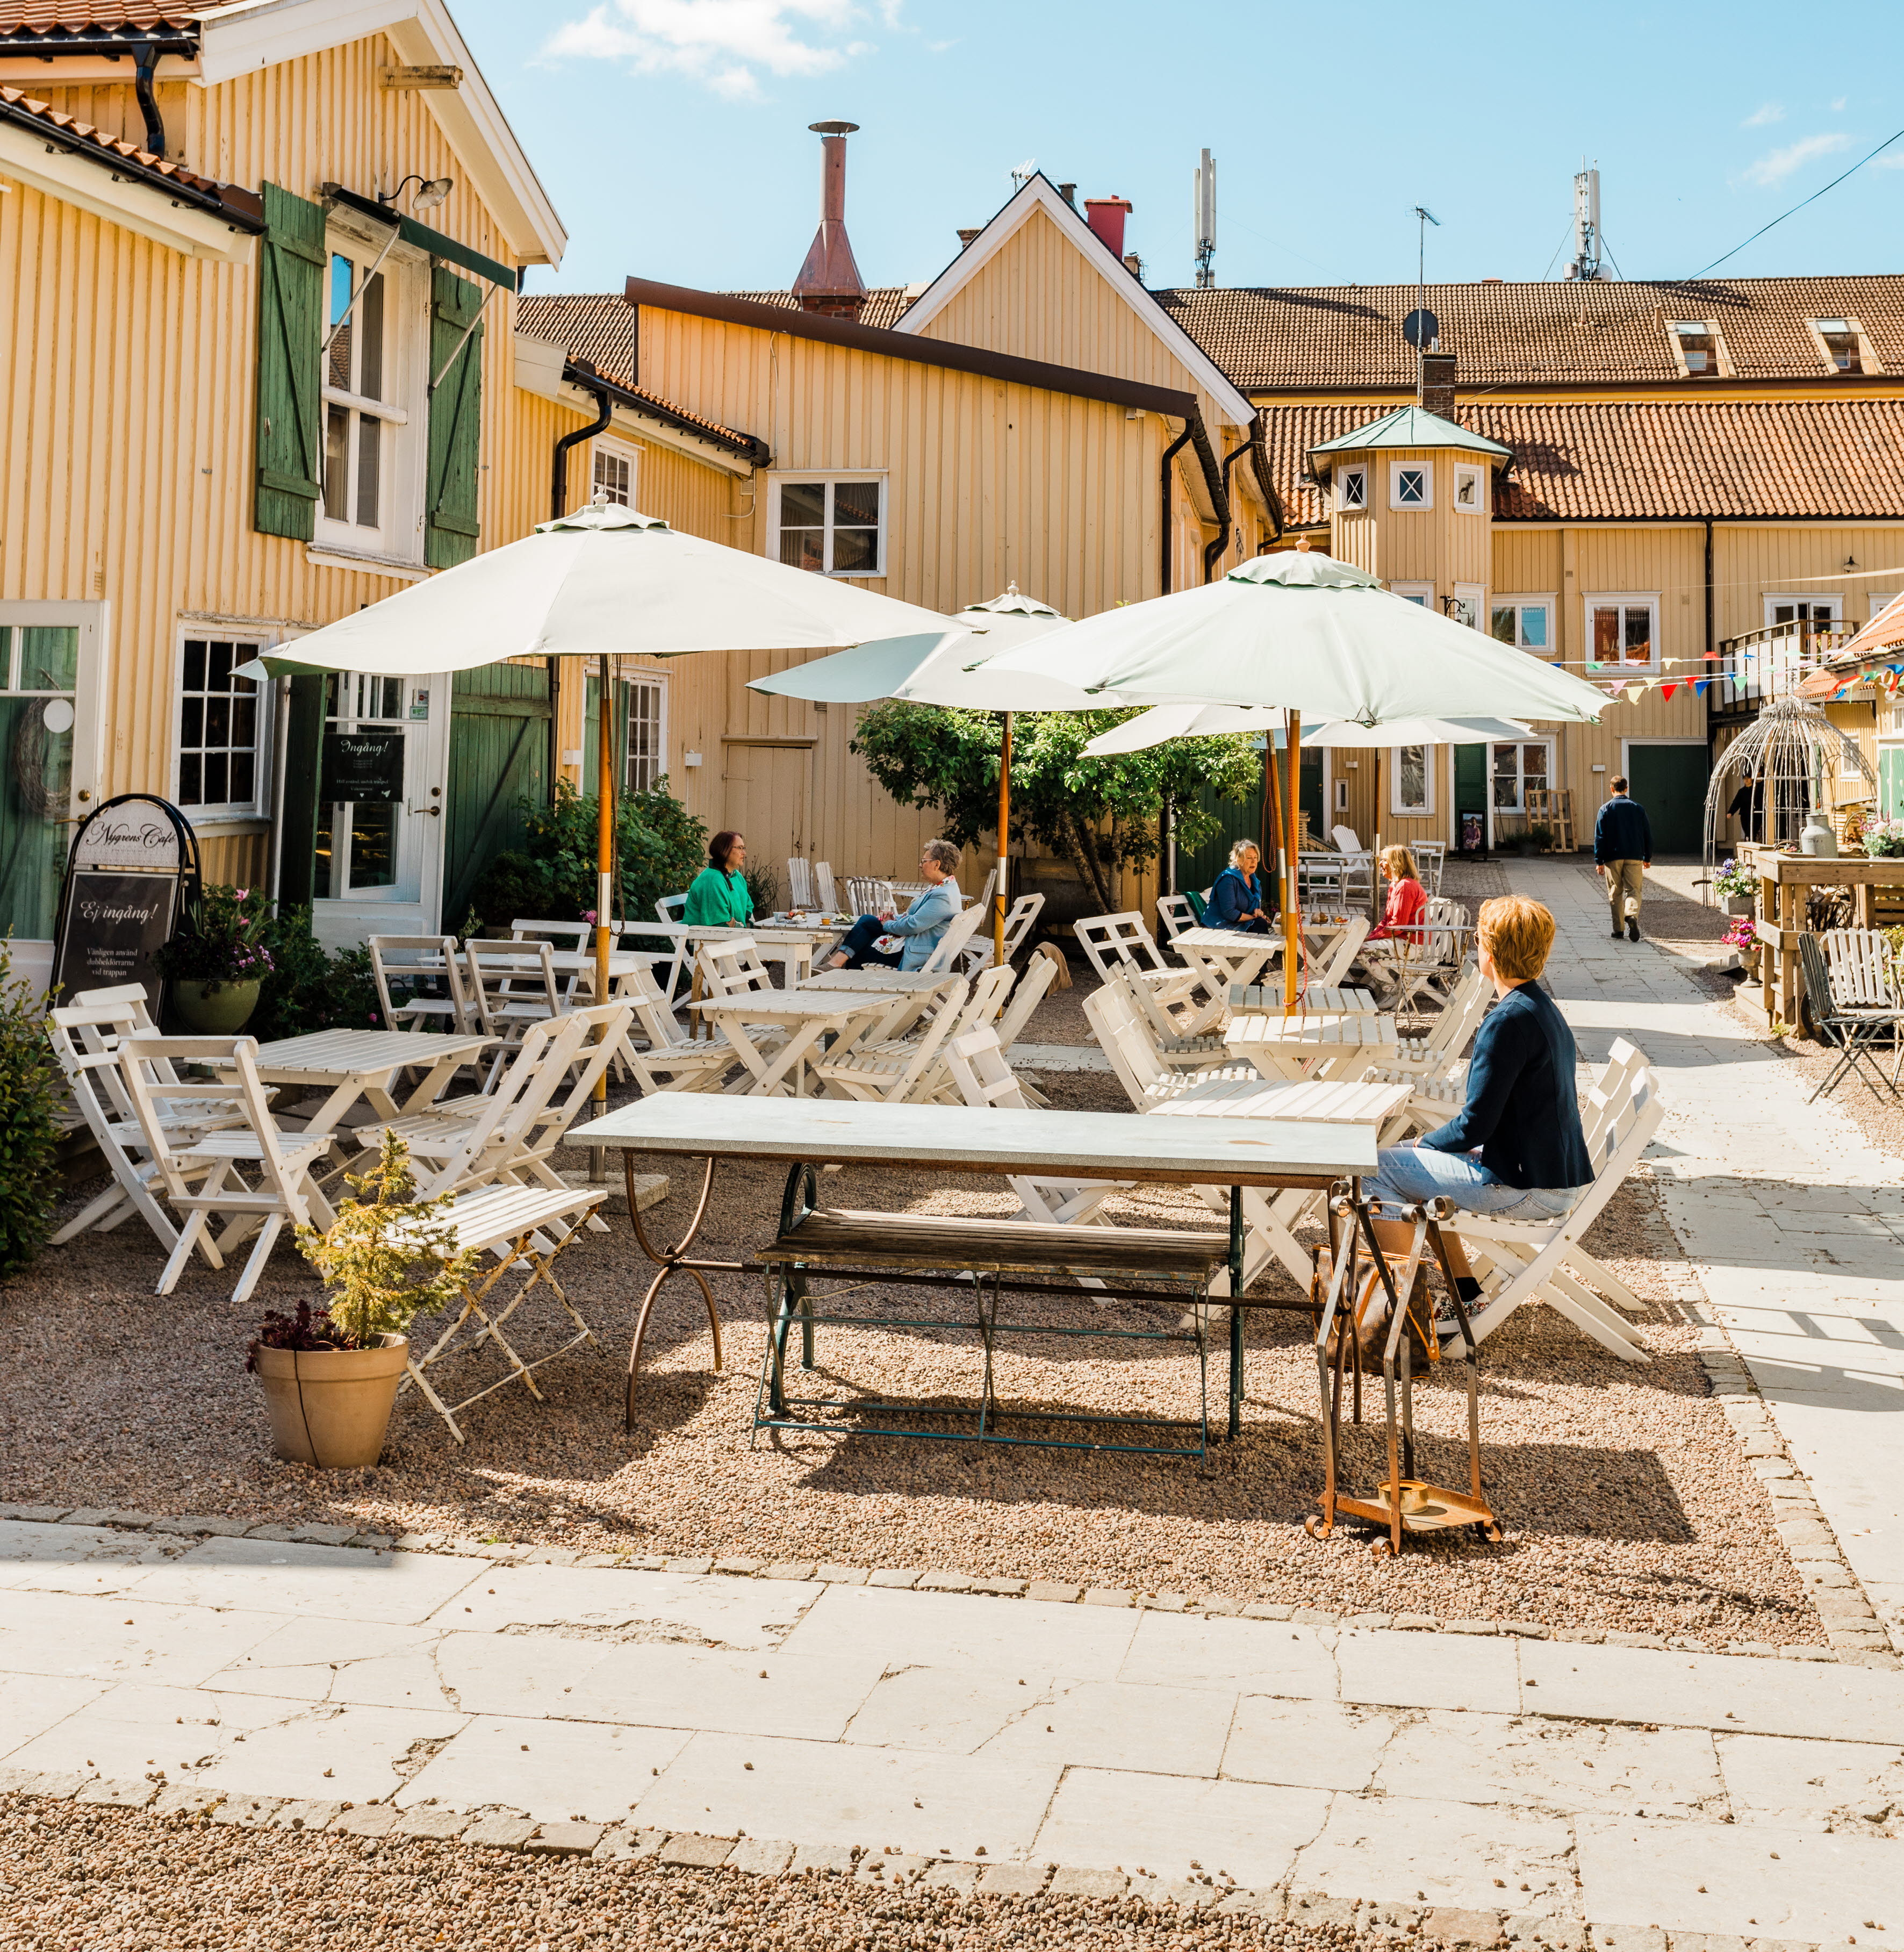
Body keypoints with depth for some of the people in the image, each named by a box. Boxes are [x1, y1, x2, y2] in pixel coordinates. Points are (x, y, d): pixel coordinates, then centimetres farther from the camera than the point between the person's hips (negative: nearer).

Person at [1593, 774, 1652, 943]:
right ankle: (1632, 916, -28)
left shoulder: (1605, 810, -1)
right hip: (1634, 858, 1)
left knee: (1615, 894, 7)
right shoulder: (1638, 808, 6)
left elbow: (1599, 837, -3)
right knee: (1633, 890, 0)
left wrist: (1599, 861, 1)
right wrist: (1648, 857, 18)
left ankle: (1618, 929, 7)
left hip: (1613, 858, -1)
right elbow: (1647, 834, 9)